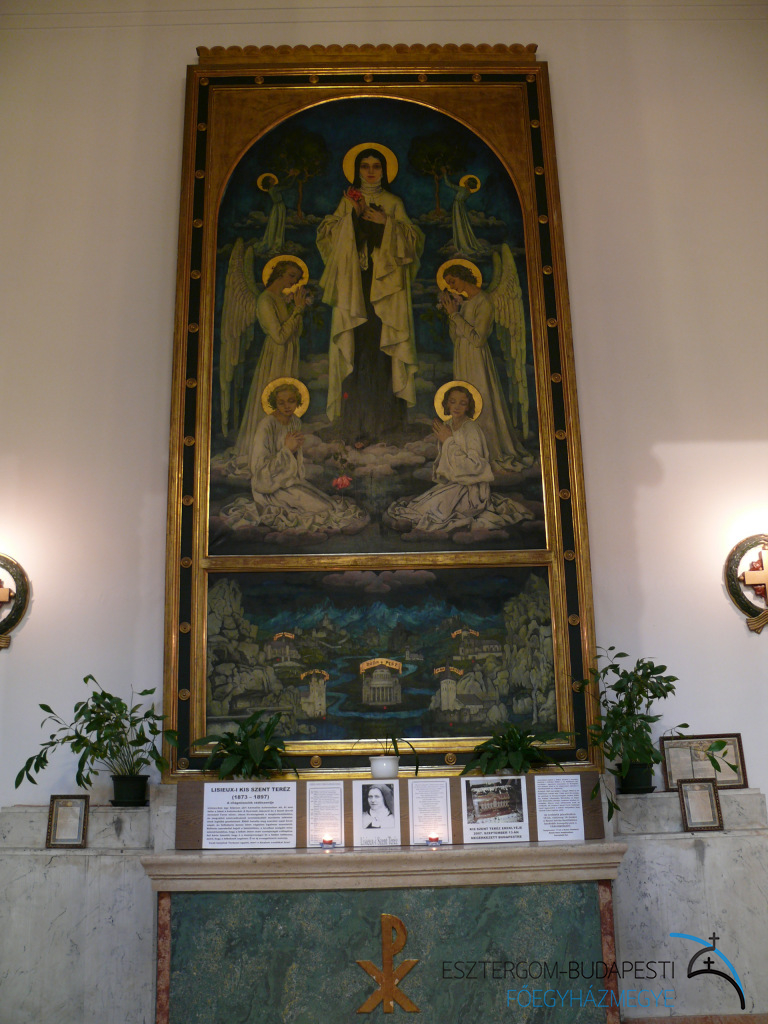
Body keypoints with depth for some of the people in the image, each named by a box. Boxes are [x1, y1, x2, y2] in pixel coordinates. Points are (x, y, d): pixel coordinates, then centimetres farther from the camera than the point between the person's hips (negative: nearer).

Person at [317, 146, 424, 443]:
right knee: (357, 344, -9)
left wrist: (386, 223, -9)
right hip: (355, 284, 0)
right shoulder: (347, 201, 15)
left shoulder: (394, 203, 14)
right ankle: (357, 423, -10)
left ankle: (385, 416, 6)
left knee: (384, 345, -4)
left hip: (386, 284, 0)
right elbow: (330, 236, 3)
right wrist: (352, 213, -9)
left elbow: (413, 240, 4)